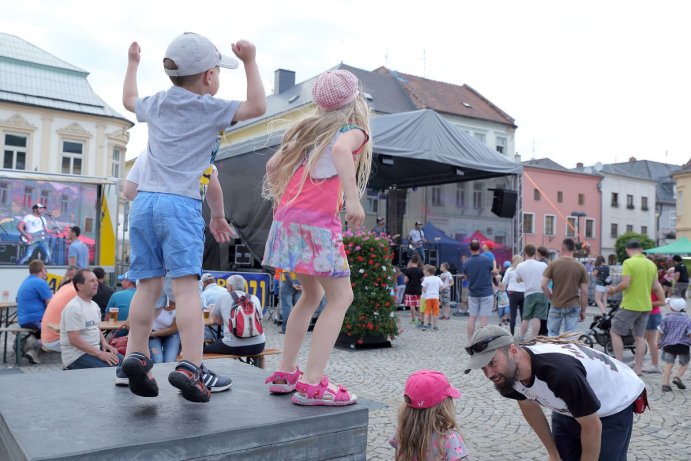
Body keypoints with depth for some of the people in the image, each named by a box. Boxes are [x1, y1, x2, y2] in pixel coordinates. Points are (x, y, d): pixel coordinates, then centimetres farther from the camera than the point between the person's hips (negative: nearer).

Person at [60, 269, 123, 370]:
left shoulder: (94, 305, 12)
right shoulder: (73, 308, -17)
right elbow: (74, 340, -22)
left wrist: (104, 343, 2)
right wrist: (100, 354, -23)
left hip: (94, 350, 9)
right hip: (76, 356, -9)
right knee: (111, 370, -27)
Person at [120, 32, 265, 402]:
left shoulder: (157, 103, 20)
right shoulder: (210, 108, 3)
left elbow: (129, 100, 42)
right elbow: (257, 107, 0)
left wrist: (132, 63, 57)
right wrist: (250, 62, 5)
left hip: (143, 201, 6)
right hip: (180, 204, -6)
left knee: (148, 284, 7)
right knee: (186, 285, -12)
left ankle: (136, 355, 0)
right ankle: (190, 366, -18)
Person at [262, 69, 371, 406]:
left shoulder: (308, 127, 22)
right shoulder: (354, 130, 4)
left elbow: (272, 165, 20)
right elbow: (340, 149, -21)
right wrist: (353, 199, -28)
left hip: (288, 215, 7)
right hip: (318, 218, -7)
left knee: (312, 293, 19)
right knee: (341, 297, -2)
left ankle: (285, 371, 21)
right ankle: (311, 384, -10)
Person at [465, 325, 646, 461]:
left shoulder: (560, 371, -42)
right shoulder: (509, 373, -20)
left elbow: (592, 426, -27)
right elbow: (529, 405, 3)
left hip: (614, 407, -6)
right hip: (568, 410, 6)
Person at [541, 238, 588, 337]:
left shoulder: (553, 264, -5)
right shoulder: (581, 267, -3)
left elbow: (544, 285, -10)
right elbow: (584, 292, -3)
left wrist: (551, 298, 7)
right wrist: (583, 311, 6)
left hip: (556, 306, 0)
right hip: (573, 306, 0)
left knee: (552, 335, 13)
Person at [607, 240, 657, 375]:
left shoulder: (628, 263, -13)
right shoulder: (652, 264, 7)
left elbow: (625, 284, -20)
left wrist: (614, 290, -3)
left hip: (630, 305, -7)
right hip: (646, 306, 7)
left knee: (614, 332, 4)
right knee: (640, 337, 12)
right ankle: (638, 368, 15)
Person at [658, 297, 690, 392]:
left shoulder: (667, 318, 5)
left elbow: (661, 331, 5)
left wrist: (659, 342, 19)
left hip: (668, 344, 1)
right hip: (683, 345, -1)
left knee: (668, 364, 0)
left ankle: (665, 384, -9)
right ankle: (677, 377, -2)